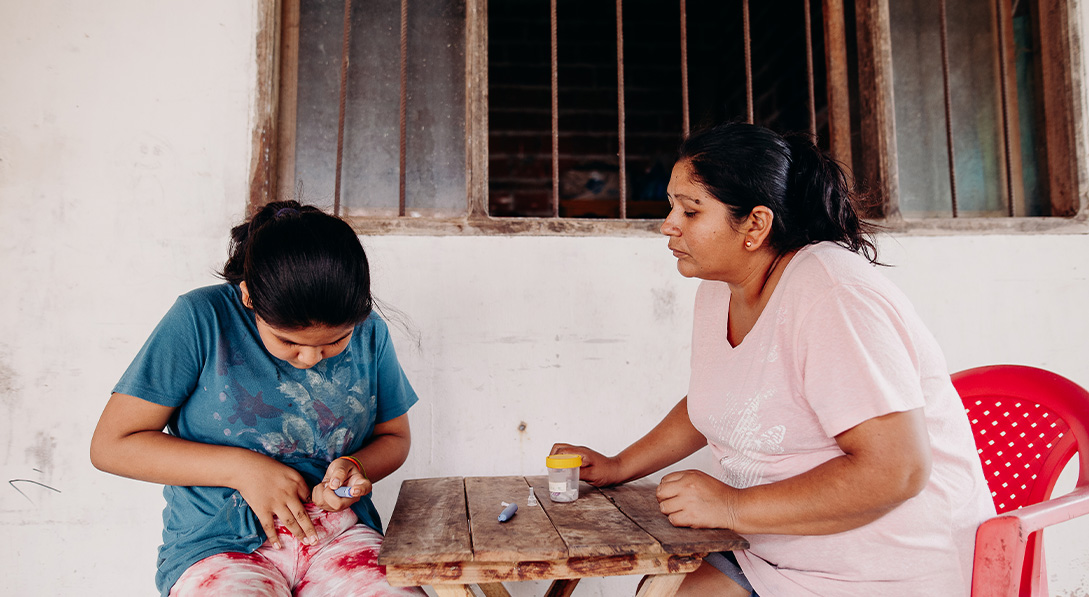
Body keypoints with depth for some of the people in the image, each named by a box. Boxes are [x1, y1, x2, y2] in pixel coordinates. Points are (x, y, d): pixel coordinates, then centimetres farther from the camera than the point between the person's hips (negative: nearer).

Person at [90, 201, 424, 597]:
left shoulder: (369, 332, -1)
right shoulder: (201, 320, -11)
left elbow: (394, 437, 11)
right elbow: (111, 445, -8)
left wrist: (355, 466, -11)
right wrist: (240, 467, -16)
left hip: (341, 536, 2)